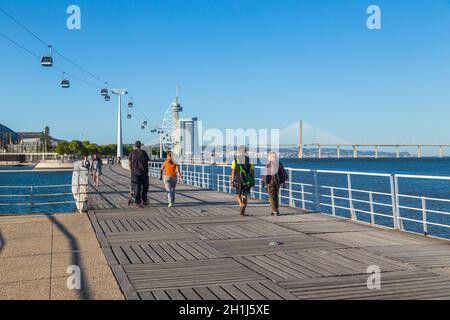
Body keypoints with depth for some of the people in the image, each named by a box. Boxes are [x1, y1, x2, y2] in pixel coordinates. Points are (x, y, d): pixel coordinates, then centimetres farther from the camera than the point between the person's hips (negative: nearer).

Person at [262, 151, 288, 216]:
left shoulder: (269, 164, -12)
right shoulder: (279, 163, 3)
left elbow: (266, 174, -13)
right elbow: (283, 173, 7)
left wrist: (264, 181, -4)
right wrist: (284, 182, 14)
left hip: (271, 182, -5)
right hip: (278, 182, 5)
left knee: (272, 196, 3)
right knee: (276, 195, 17)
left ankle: (275, 211, -1)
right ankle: (277, 210, 20)